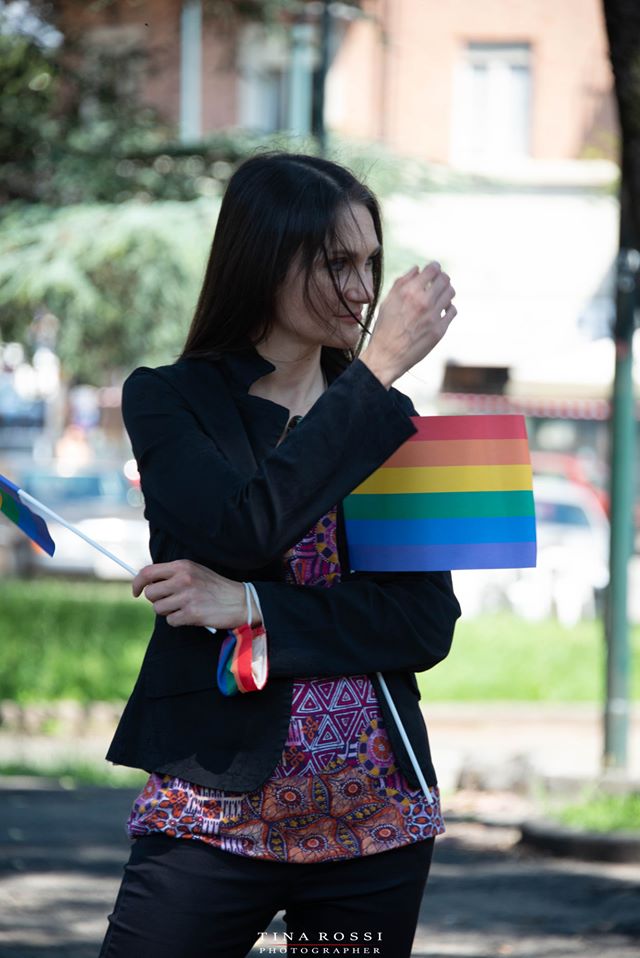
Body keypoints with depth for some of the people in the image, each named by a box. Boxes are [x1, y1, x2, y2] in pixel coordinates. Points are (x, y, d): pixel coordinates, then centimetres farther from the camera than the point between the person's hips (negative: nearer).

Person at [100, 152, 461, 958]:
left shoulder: (389, 424, 11)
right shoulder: (169, 401, 1)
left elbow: (428, 625, -1)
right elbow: (247, 527, -19)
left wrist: (252, 610, -13)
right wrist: (377, 369, -16)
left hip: (378, 821, 4)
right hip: (214, 808, -3)